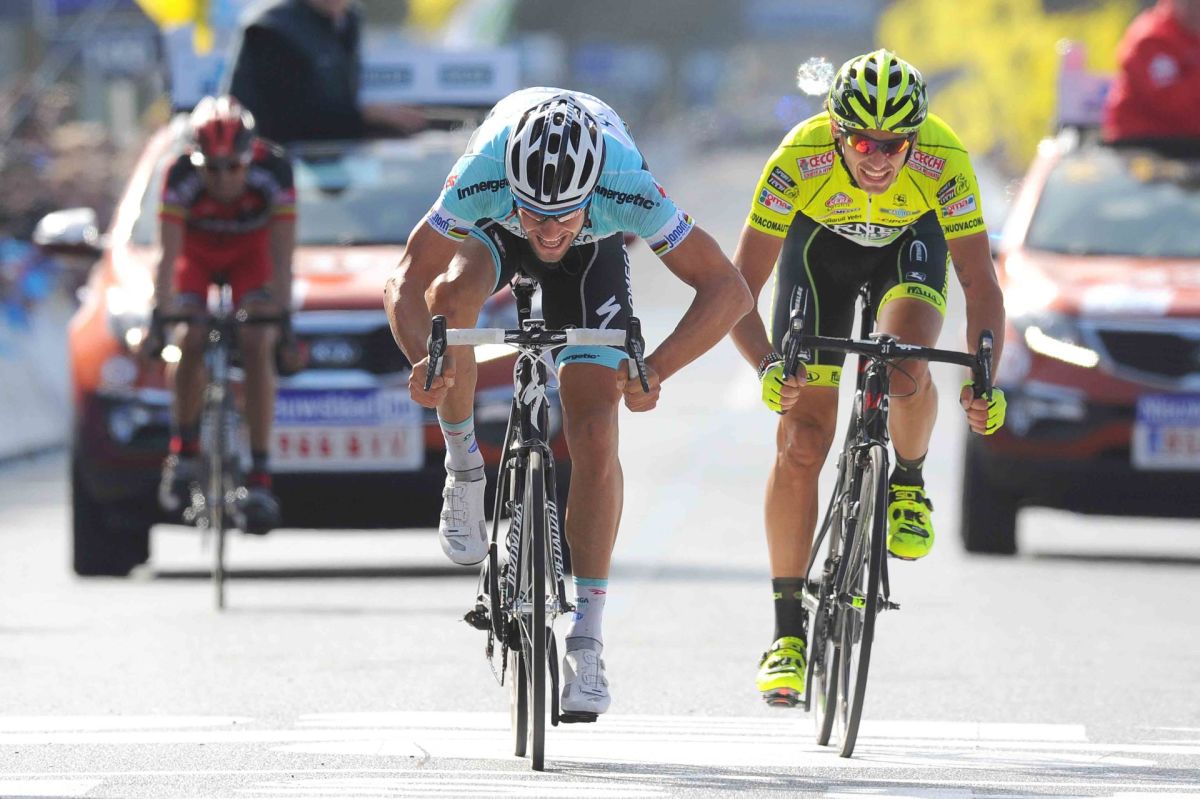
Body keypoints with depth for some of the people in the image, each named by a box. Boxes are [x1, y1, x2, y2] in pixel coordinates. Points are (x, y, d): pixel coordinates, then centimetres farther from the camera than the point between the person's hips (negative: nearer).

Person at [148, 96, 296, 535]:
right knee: (189, 341, -24)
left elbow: (282, 255, -31)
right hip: (197, 251, 0)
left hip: (251, 252, 0)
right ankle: (184, 451, -3)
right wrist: (159, 314, -42)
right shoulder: (182, 176, -33)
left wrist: (282, 314, -39)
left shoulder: (272, 170, -33)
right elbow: (169, 255, -33)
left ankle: (260, 477, -19)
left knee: (257, 346, -20)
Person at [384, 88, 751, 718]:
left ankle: (586, 641, -1)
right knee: (453, 292, -36)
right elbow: (406, 281, -31)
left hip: (592, 255, 0)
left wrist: (656, 370, -49)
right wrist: (422, 358, -51)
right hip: (493, 235, 0)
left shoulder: (629, 189, -41)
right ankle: (463, 465, -11)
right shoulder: (481, 178, -41)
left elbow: (727, 290, -36)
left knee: (595, 439, -12)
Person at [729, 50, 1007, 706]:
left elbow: (980, 283, -32)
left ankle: (908, 482, 3)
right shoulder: (799, 159, -37)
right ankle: (787, 634, 0)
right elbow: (740, 287, -34)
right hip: (821, 241, 0)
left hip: (912, 241, 0)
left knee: (905, 371, -31)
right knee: (800, 443, -8)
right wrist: (768, 367, -51)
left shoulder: (943, 160, -36)